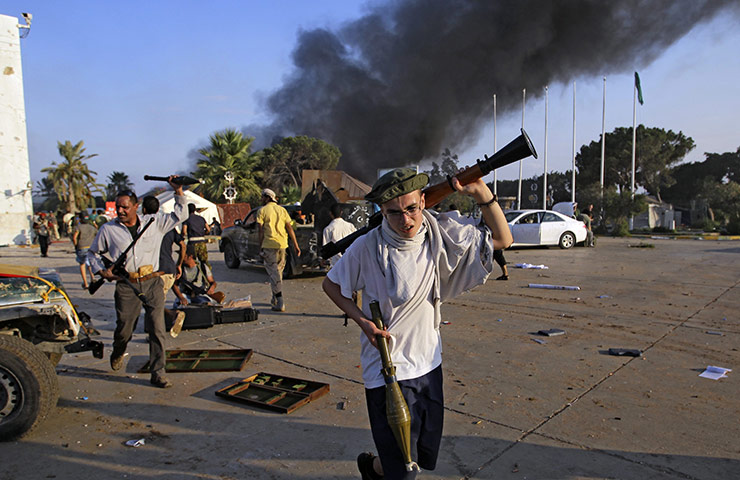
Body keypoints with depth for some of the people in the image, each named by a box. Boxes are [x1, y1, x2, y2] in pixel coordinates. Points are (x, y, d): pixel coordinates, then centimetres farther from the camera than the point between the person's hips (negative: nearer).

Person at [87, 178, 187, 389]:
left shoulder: (154, 222, 7)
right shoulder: (108, 229, 7)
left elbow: (180, 215, 15)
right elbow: (93, 253, 21)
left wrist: (178, 191, 5)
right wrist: (102, 270, 4)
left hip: (153, 283, 0)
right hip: (126, 286, 0)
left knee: (157, 329, -5)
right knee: (124, 330, 8)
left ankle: (158, 373, 3)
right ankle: (117, 353, 43)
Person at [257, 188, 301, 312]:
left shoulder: (262, 211, 0)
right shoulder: (282, 210, 12)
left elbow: (261, 231, -5)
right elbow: (290, 228, 8)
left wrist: (260, 247, -1)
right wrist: (296, 245, 8)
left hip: (269, 245, -5)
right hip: (282, 244, 5)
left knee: (273, 272, -3)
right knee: (278, 271, 18)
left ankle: (280, 303, -9)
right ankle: (275, 299, 29)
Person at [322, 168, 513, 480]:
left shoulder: (440, 234, -7)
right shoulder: (367, 248, -17)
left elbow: (502, 239, -2)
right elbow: (331, 284, -1)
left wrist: (481, 192, -16)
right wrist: (362, 321, -14)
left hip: (428, 364, 5)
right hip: (386, 372, -4)